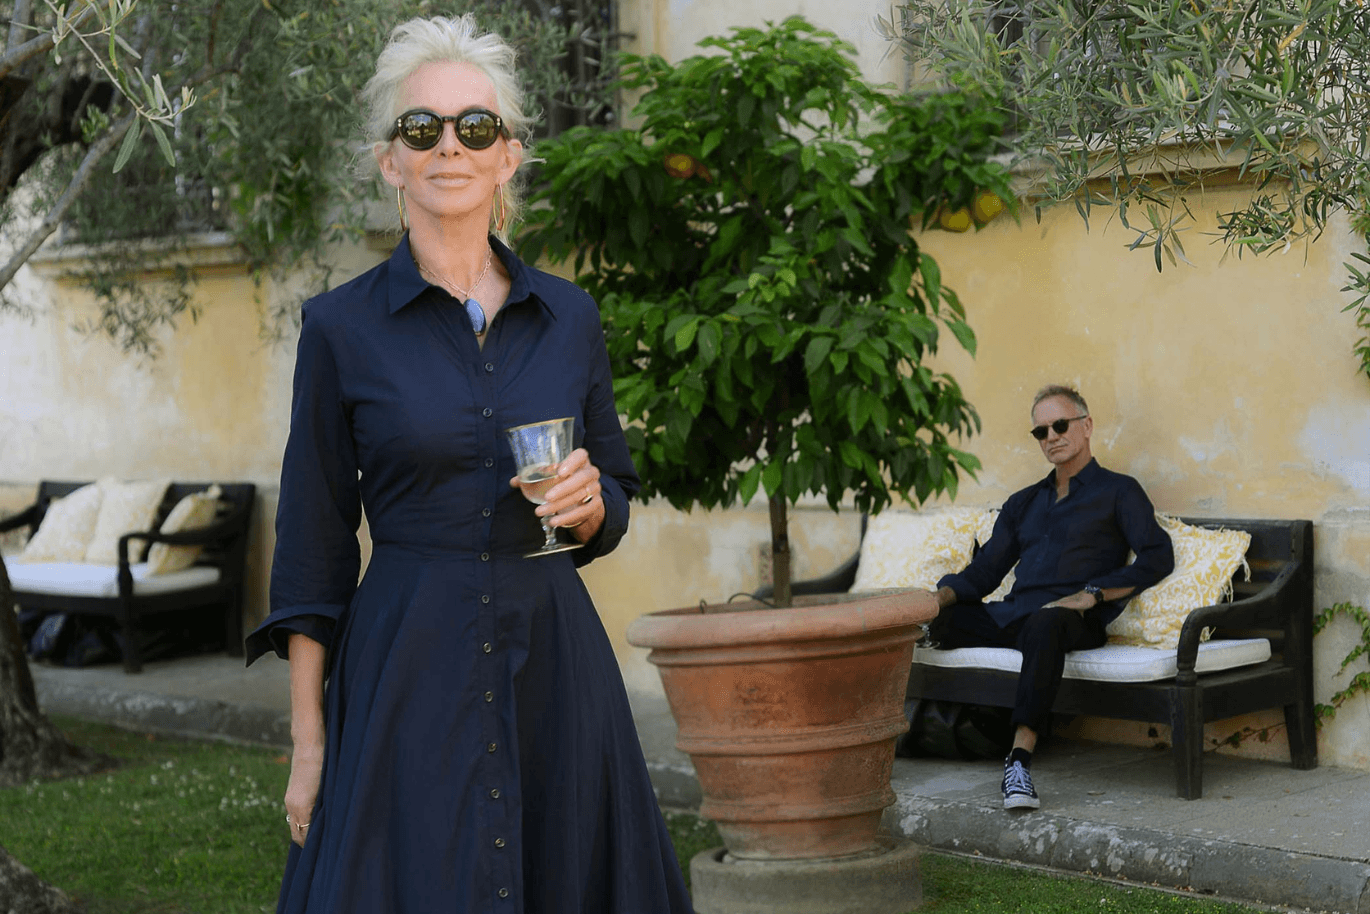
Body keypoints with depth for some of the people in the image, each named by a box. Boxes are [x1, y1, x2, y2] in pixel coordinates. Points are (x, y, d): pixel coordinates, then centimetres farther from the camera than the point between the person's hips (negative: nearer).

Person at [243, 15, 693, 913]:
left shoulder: (568, 316, 7)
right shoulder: (341, 326, -1)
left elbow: (617, 500, 16)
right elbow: (312, 553, 1)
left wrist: (588, 502, -8)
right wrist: (307, 743, -3)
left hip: (554, 662, 3)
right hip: (405, 670, -3)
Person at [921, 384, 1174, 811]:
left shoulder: (1118, 491, 12)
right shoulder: (1024, 502, 28)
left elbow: (1157, 557, -1)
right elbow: (985, 570, 22)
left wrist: (1092, 593, -12)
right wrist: (943, 596, 0)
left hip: (1075, 620, -6)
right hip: (1010, 615, 6)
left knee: (1047, 621, -43)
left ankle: (1020, 759, -52)